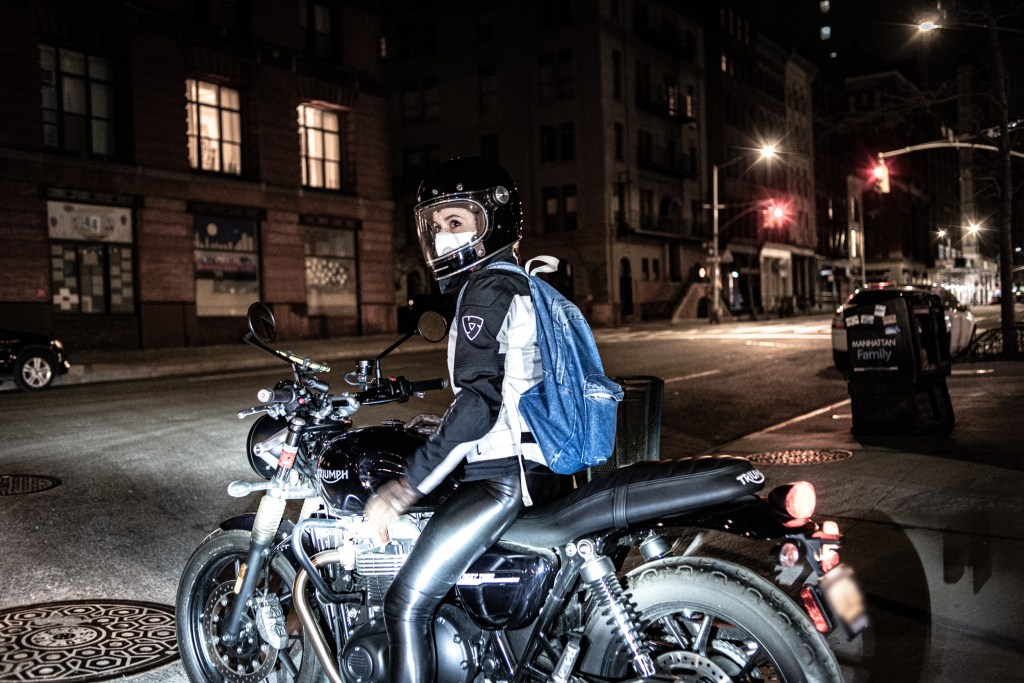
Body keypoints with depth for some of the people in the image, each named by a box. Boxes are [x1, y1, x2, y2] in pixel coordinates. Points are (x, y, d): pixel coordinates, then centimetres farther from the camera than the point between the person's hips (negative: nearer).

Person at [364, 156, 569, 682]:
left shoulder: (487, 289, -12)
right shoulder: (524, 285, 18)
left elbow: (480, 401, -23)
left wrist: (408, 484, -23)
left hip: (503, 476, -11)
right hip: (540, 466, 11)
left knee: (407, 603, -11)